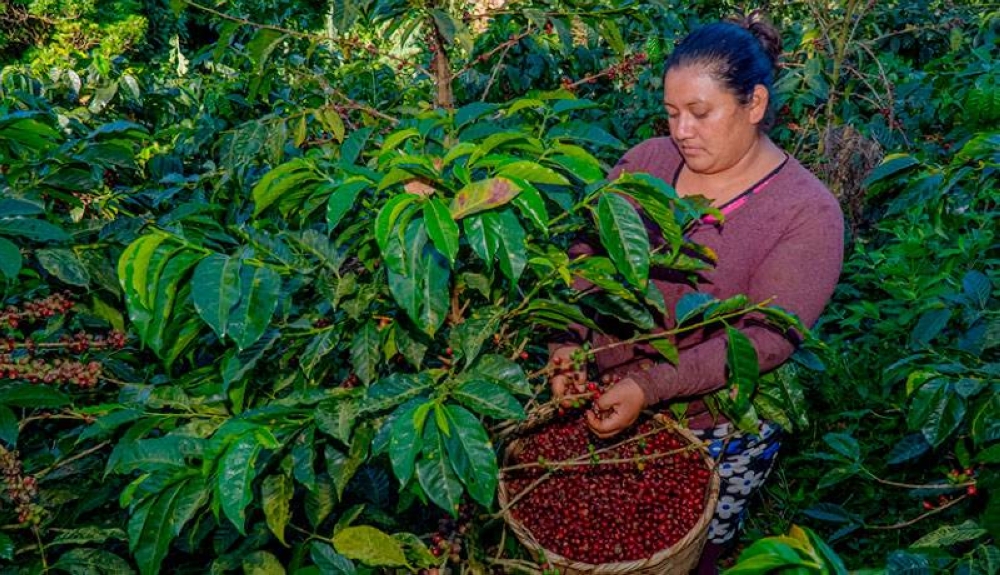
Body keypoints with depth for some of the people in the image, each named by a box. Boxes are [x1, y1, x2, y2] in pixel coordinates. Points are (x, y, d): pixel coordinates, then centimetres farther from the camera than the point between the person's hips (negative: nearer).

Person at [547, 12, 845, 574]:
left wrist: (650, 387, -30)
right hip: (610, 401, 4)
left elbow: (766, 337, -22)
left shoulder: (809, 212, -16)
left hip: (719, 436, -3)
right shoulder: (647, 160, -3)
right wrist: (570, 340, -20)